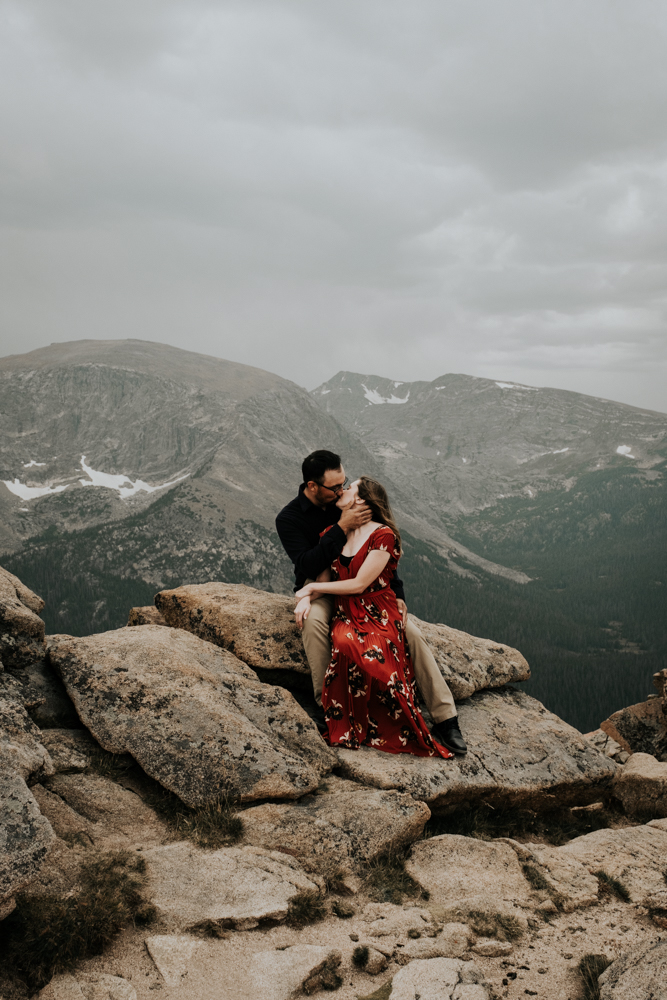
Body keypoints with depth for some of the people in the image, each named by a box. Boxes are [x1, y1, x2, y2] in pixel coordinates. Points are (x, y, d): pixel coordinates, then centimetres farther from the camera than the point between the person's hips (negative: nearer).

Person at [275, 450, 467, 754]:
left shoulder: (347, 500, -3)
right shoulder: (289, 519, -12)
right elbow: (309, 566, -26)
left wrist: (396, 593, -6)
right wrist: (342, 527, -32)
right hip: (320, 588, -3)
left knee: (411, 632, -15)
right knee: (314, 622, -39)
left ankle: (445, 719, -10)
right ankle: (325, 704, -23)